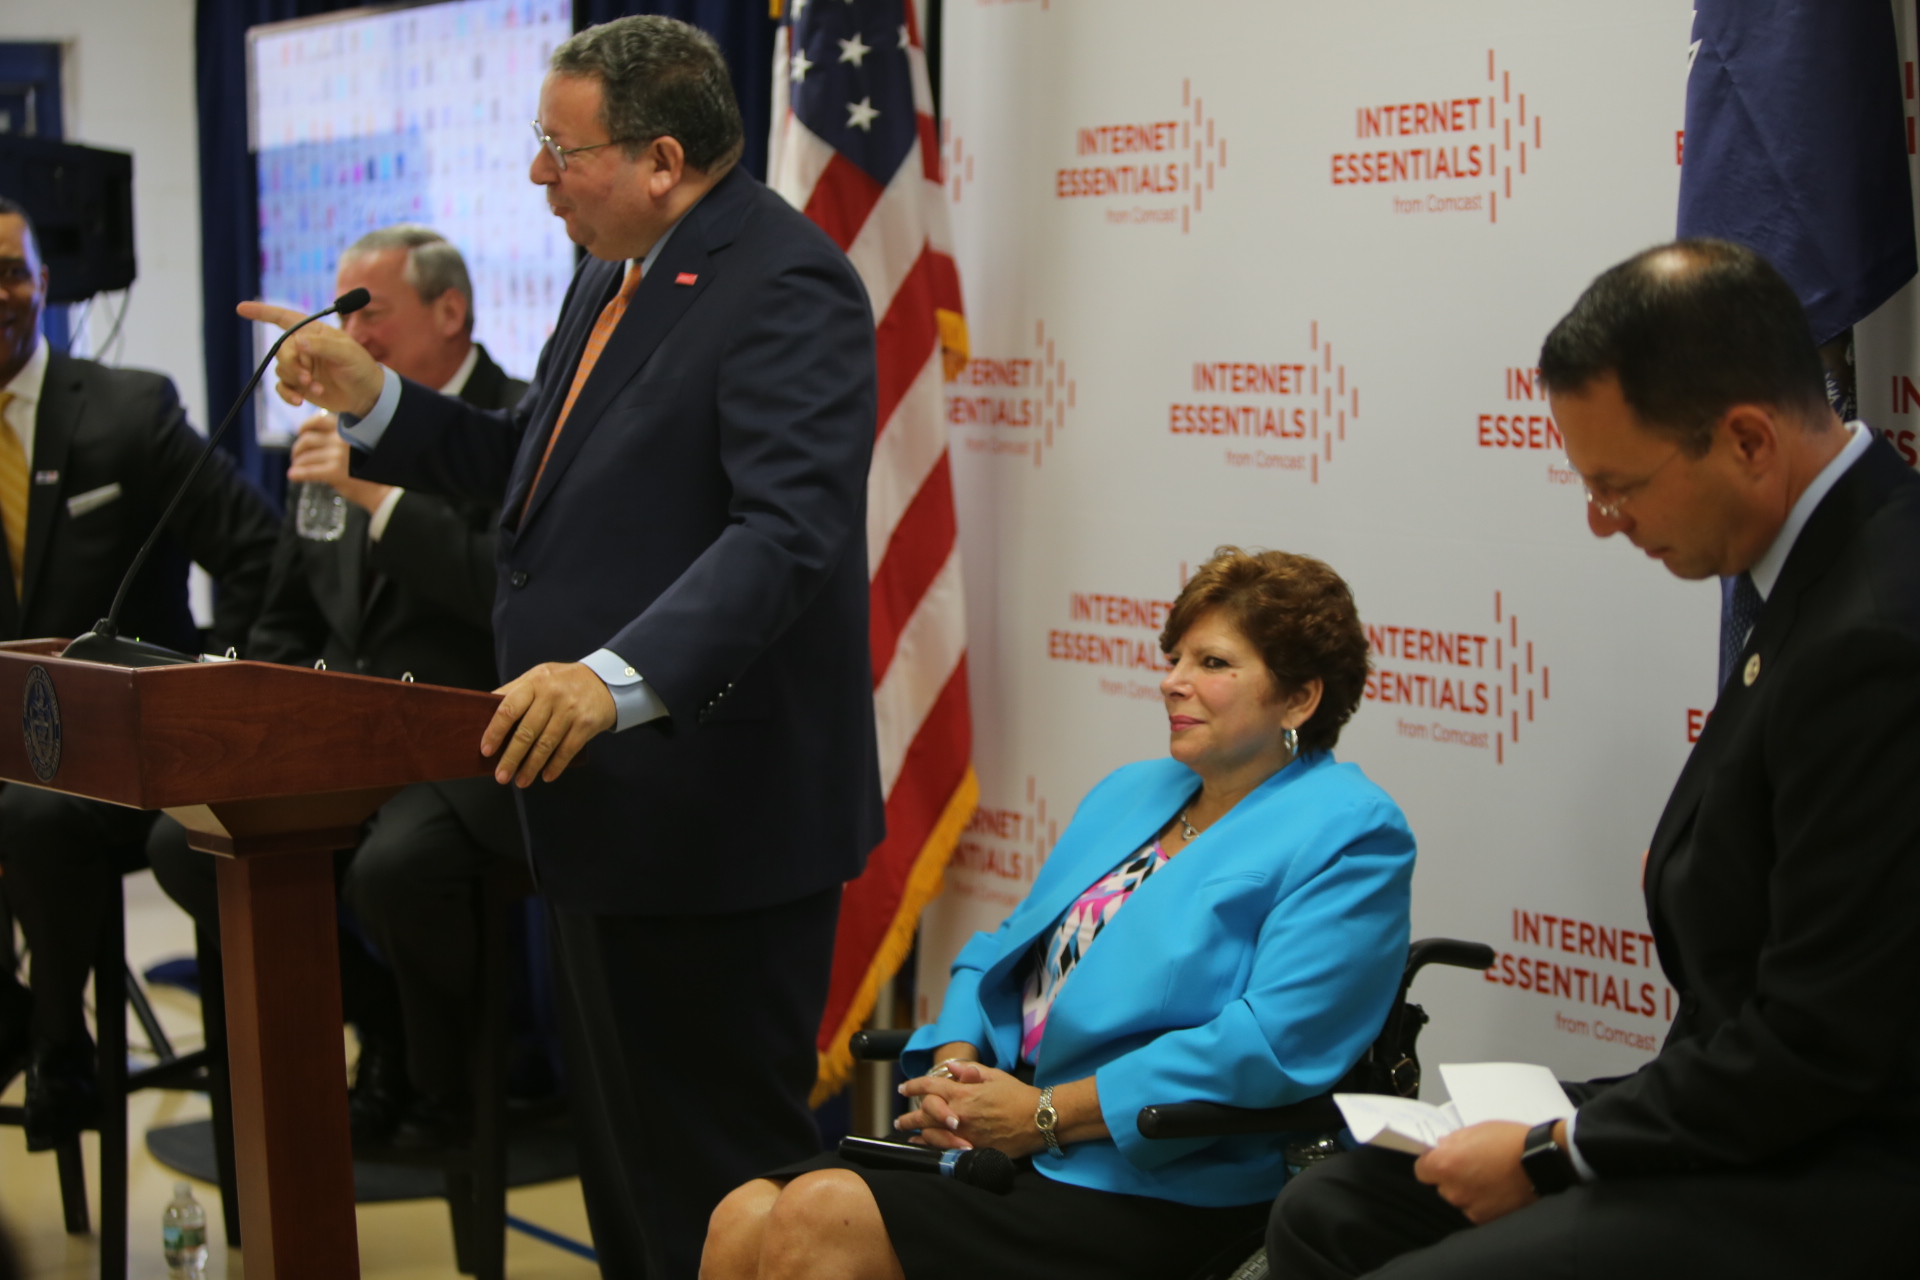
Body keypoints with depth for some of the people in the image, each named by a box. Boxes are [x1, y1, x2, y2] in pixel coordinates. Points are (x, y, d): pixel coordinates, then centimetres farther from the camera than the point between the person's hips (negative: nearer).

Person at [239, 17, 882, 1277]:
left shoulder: (786, 284, -19)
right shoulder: (614, 276, 13)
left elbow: (791, 527, -31)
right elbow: (540, 467, 23)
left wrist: (619, 677, -42)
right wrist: (374, 401, 10)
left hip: (715, 817, -10)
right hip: (607, 802, 10)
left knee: (720, 1176, -2)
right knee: (624, 1150, 20)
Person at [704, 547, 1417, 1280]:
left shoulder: (1348, 835, -5)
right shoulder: (1129, 794, 22)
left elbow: (1271, 1045, -18)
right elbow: (1004, 951, 22)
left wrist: (1045, 1114, -17)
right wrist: (954, 1067, -2)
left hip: (1153, 1186, -7)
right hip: (1006, 1141, 8)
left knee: (823, 1217, -25)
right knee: (744, 1220, -14)